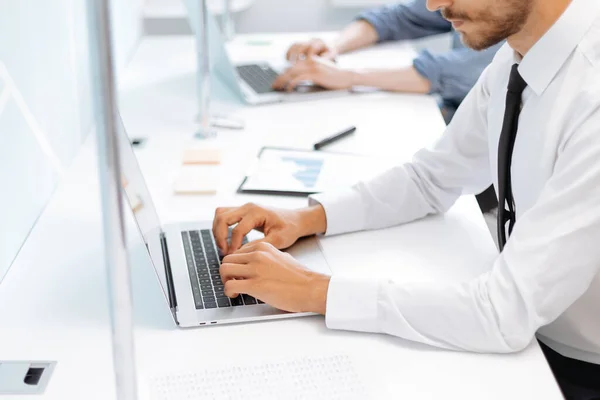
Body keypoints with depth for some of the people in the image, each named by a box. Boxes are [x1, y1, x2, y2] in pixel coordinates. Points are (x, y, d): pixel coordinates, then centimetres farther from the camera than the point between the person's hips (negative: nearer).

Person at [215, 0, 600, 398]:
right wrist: (309, 217, -7)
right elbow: (432, 178, 7)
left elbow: (506, 314, -31)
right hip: (523, 332, 5)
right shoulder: (520, 55, -6)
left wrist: (316, 291, -26)